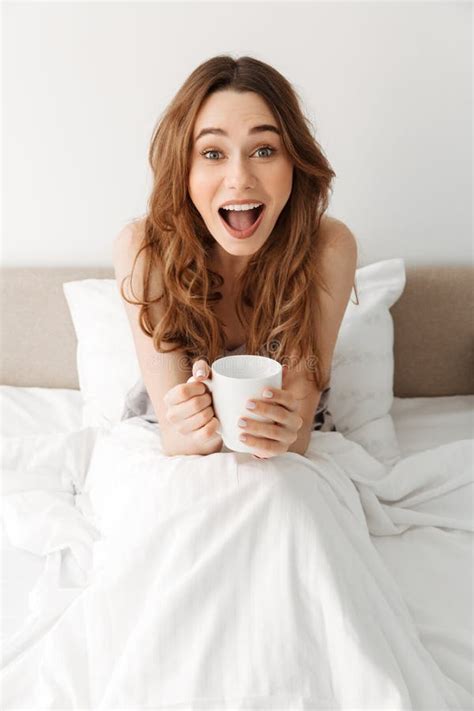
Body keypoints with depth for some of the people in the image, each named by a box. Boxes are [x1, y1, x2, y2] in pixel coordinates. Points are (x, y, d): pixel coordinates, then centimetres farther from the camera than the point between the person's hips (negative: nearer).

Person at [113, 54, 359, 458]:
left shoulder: (329, 248, -21)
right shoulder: (143, 249, -21)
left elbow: (299, 418, -20)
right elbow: (174, 435, -21)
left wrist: (286, 433, -41)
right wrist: (190, 434, -42)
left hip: (288, 452, 1)